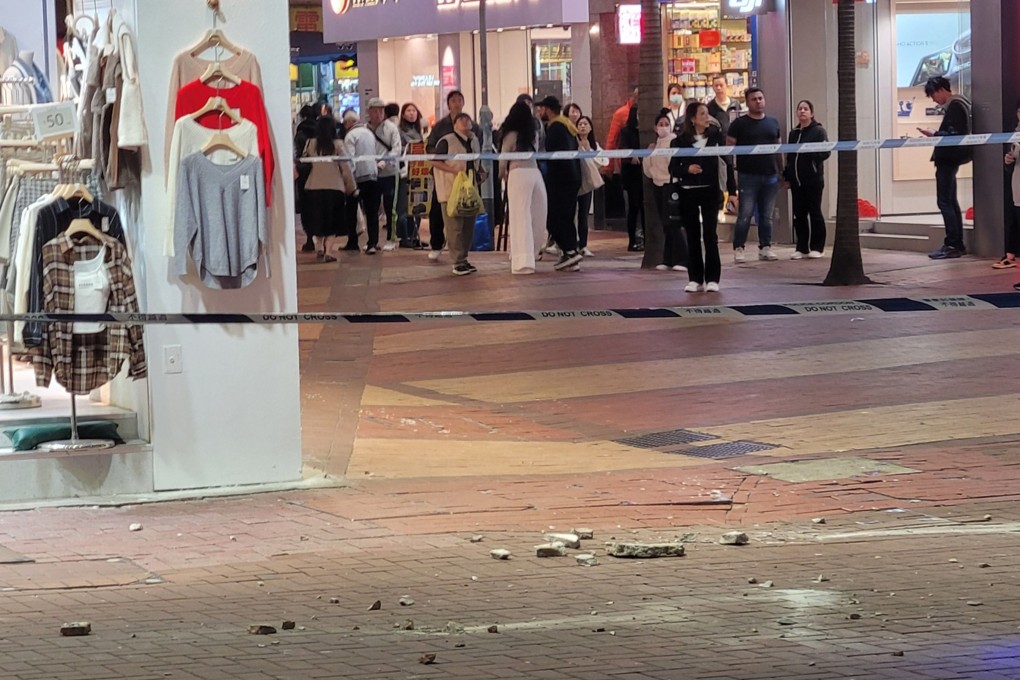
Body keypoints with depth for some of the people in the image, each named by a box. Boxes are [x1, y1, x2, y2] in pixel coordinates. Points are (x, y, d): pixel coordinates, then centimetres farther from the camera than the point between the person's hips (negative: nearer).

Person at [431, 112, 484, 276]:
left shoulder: (475, 141, 15)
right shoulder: (446, 141, -7)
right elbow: (435, 162, -9)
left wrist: (481, 173, 9)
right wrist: (454, 170, -18)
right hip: (452, 190, -7)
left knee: (469, 226, 9)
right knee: (455, 227, -8)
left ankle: (463, 258, 19)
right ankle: (458, 263, -8)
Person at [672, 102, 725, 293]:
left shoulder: (715, 135, 1)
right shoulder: (681, 140, -1)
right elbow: (673, 168, 0)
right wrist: (687, 169, -15)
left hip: (710, 190, -1)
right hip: (688, 192, 1)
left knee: (710, 234, -3)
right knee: (692, 235, 4)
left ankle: (712, 278, 1)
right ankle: (695, 278, 10)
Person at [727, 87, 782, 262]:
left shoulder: (773, 123, 14)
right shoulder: (739, 124, 0)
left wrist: (780, 171, 12)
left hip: (770, 176, 4)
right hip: (748, 176, -4)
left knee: (766, 216, 8)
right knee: (745, 215, -6)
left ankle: (765, 247, 14)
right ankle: (738, 248, 0)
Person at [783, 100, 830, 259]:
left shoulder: (818, 131, -3)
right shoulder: (793, 133, 15)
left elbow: (825, 152, -11)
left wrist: (808, 152, -23)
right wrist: (787, 176, 11)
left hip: (813, 180, -6)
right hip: (796, 180, 6)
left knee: (815, 213, 1)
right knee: (799, 215, 6)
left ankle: (817, 247, 7)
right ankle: (802, 248, 11)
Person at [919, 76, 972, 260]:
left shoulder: (955, 106, -15)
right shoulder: (955, 105, 16)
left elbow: (955, 135, -21)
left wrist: (934, 134, -16)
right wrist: (936, 134, 12)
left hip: (948, 159, -11)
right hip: (949, 158, 11)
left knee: (945, 202, -10)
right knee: (950, 202, 14)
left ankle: (952, 245, -11)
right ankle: (957, 244, 17)